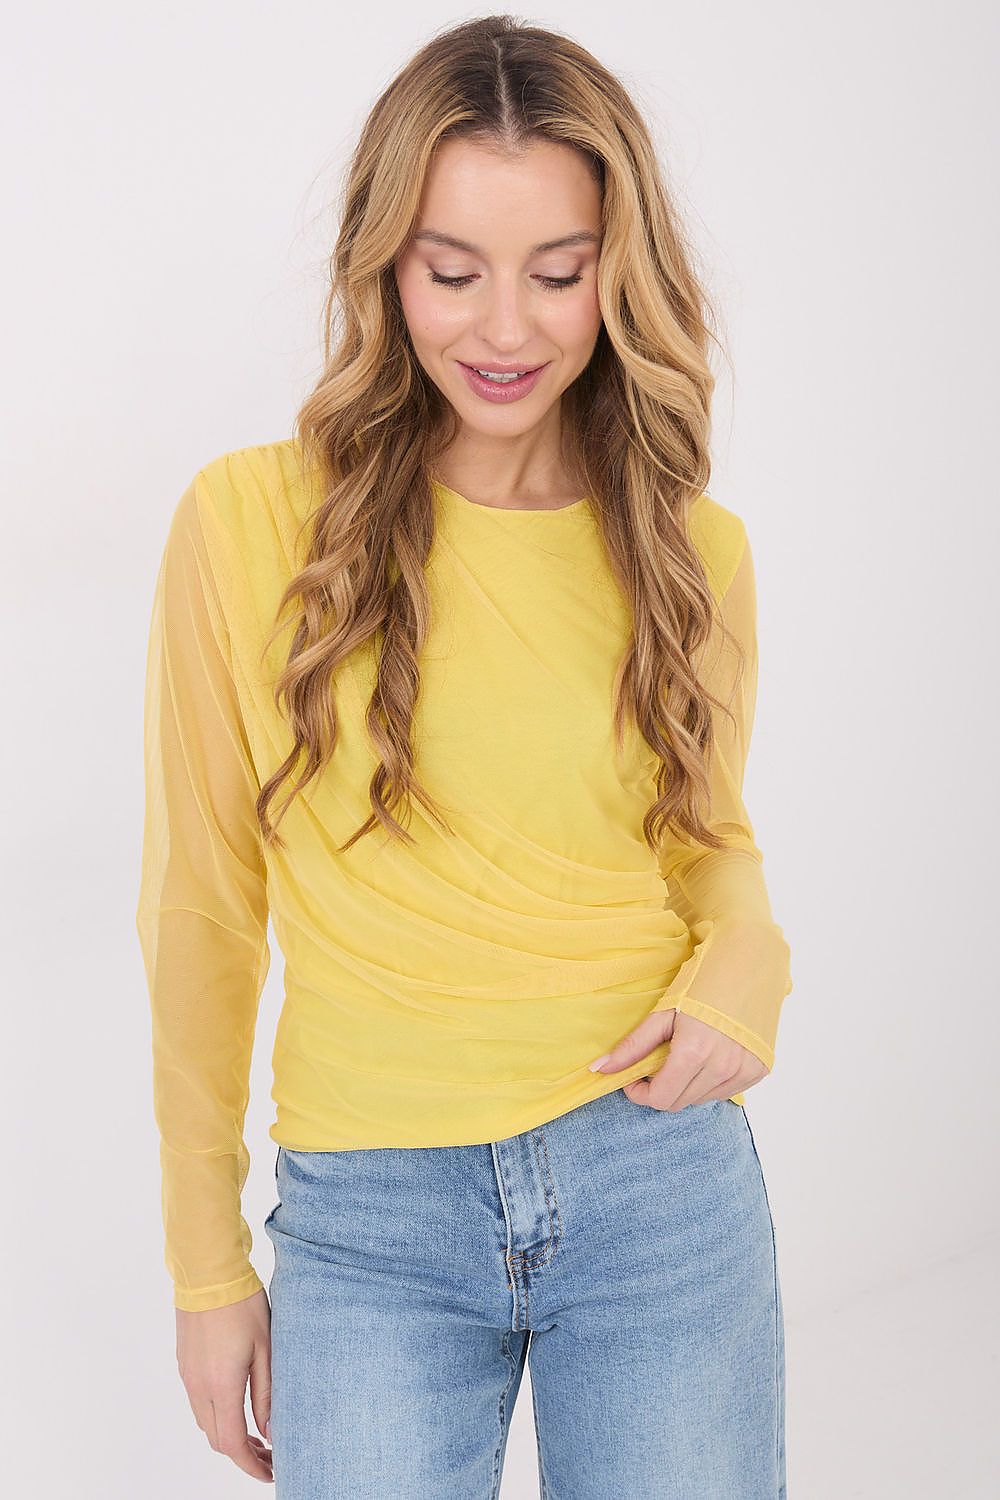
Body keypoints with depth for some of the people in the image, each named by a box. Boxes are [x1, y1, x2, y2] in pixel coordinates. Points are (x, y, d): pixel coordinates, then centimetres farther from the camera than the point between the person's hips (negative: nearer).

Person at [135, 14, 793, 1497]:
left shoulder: (695, 550, 0)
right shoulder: (251, 525, -8)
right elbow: (203, 906, -1)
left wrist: (744, 963, -8)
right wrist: (207, 1264, 3)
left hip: (663, 1183, 2)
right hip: (370, 1221, -1)